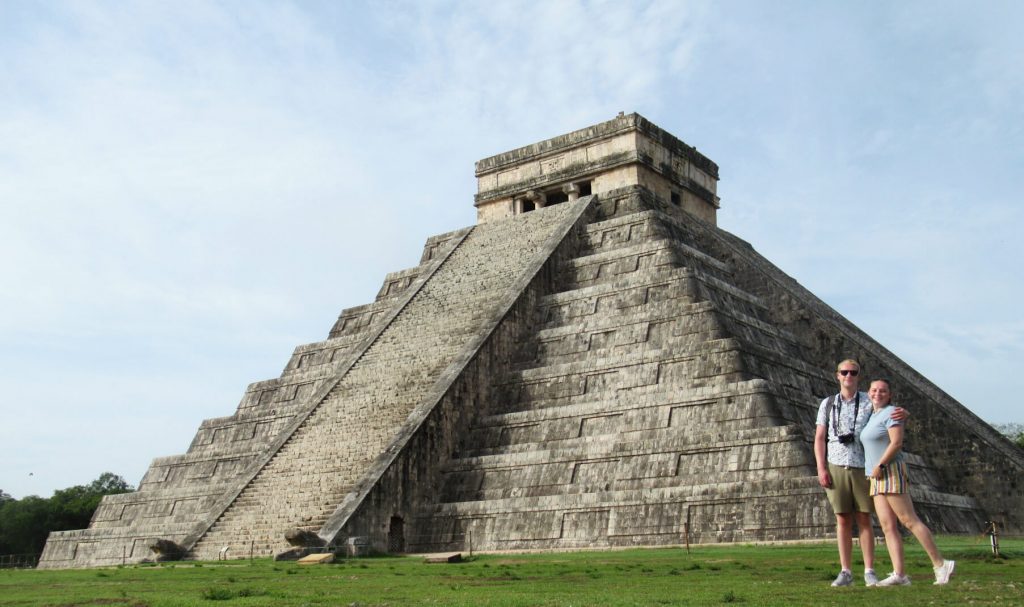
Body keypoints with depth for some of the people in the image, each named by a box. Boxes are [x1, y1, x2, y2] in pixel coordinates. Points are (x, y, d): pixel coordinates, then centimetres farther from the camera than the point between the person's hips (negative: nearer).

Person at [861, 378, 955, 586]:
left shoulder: (890, 412, -7)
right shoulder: (872, 416, 20)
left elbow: (897, 442, -17)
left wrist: (879, 466, -17)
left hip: (892, 473, -9)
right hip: (878, 479, 9)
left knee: (909, 520, -10)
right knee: (888, 526, -1)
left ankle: (940, 564, -4)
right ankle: (899, 575, -6)